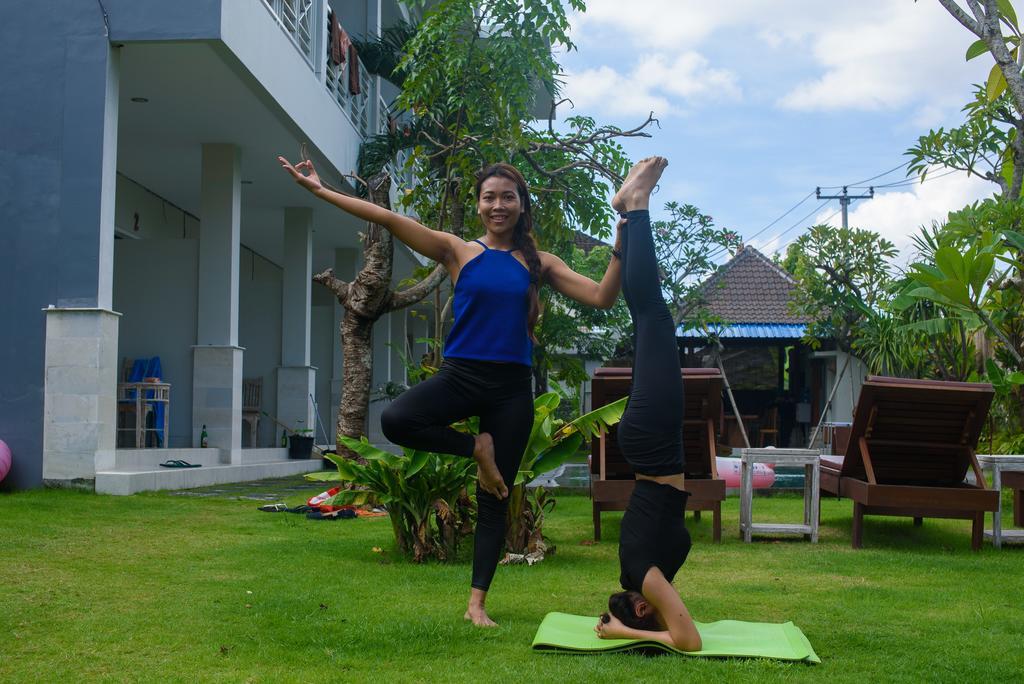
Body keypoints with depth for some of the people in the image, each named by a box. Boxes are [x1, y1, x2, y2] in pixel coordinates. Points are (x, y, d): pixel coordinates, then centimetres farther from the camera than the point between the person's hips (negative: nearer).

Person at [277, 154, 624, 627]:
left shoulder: (539, 264, 7)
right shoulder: (458, 251, 2)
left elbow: (602, 297, 1)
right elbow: (388, 219, -4)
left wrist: (620, 249, -12)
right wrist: (320, 190, -9)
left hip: (511, 386, 1)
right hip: (461, 375, -1)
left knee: (494, 498, 3)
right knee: (396, 420, -30)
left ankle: (477, 602, 15)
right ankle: (476, 449, -3)